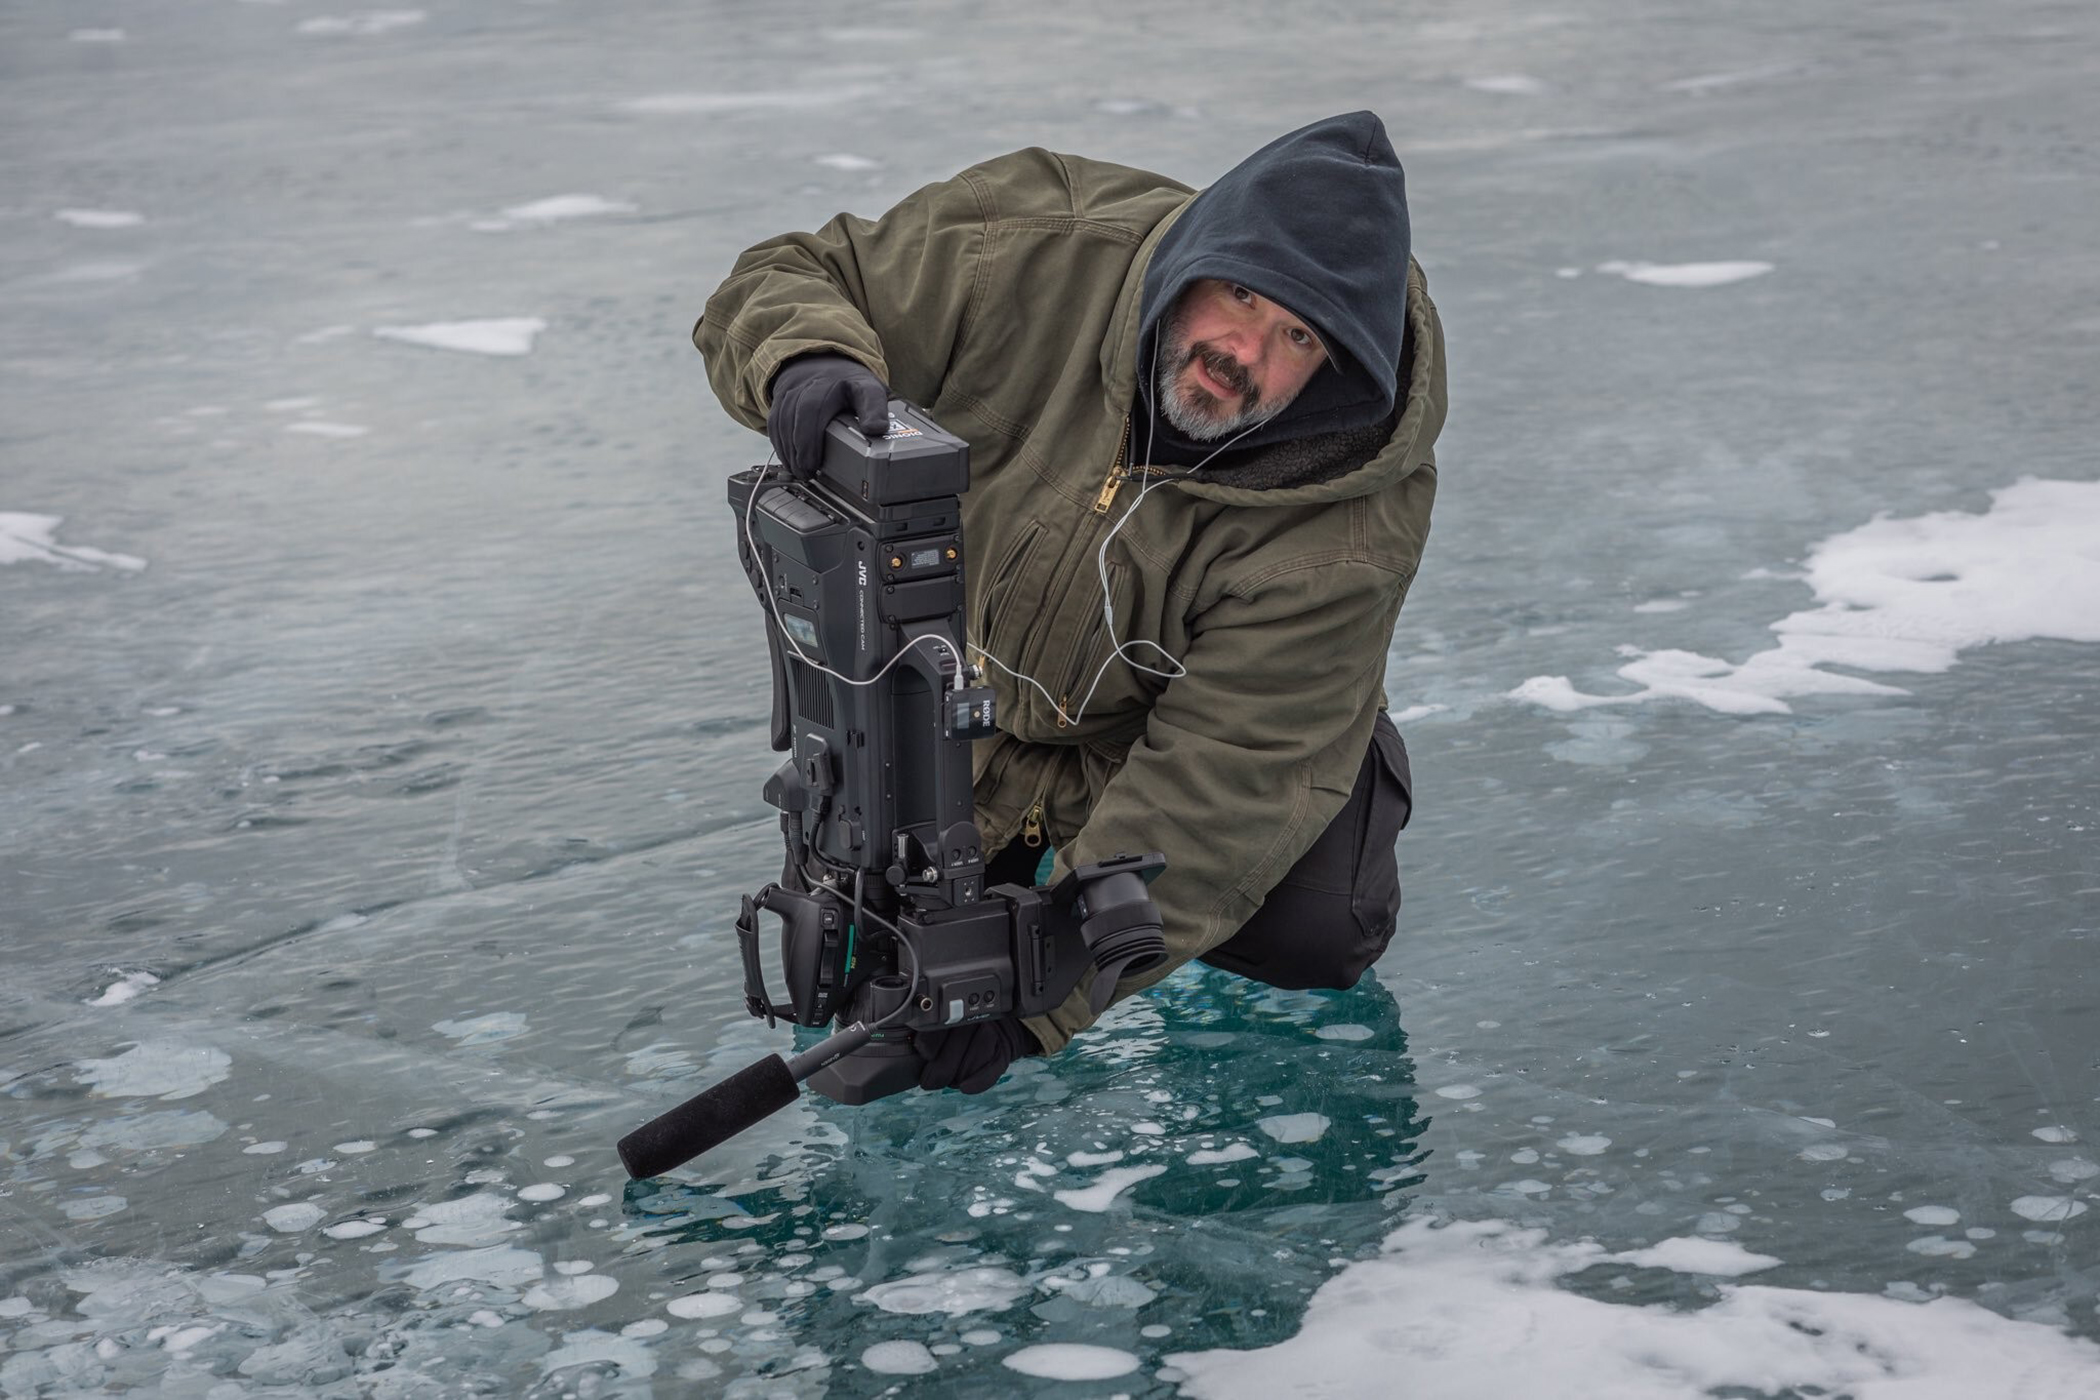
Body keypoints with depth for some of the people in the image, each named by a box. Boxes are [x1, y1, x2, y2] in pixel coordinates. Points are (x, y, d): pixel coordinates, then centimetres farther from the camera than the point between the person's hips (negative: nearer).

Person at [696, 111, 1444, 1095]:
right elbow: (784, 278, -19)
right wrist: (807, 359, -46)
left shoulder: (1347, 530, -34)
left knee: (1315, 938, -19)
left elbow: (1217, 782, -34)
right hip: (957, 710, 1)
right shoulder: (1041, 257, -30)